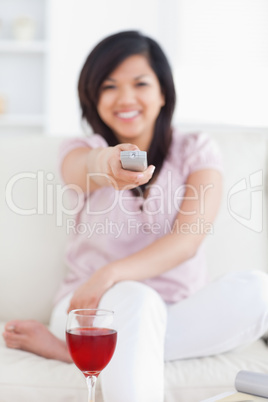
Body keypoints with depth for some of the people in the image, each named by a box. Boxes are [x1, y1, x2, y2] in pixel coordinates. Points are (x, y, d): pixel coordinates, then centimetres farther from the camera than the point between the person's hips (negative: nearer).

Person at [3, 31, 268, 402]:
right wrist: (107, 164, -48)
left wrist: (112, 273, -26)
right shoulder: (82, 149, 6)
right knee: (136, 300, -35)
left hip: (181, 313, 2)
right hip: (100, 305, -2)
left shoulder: (197, 152, 5)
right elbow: (81, 170, -22)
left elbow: (189, 239, -11)